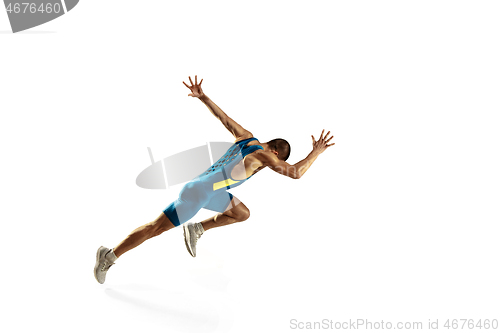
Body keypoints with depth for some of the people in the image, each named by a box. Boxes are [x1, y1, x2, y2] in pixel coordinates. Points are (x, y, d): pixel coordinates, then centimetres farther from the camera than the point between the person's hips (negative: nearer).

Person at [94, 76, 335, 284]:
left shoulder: (245, 137, 12)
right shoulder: (263, 154, -10)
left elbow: (222, 116, 17)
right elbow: (295, 173, -18)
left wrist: (201, 96, 23)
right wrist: (316, 153, -6)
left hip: (210, 190, 9)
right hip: (198, 192, -9)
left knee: (242, 214, 14)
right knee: (157, 228, -3)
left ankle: (196, 229, 15)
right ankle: (109, 256, 6)